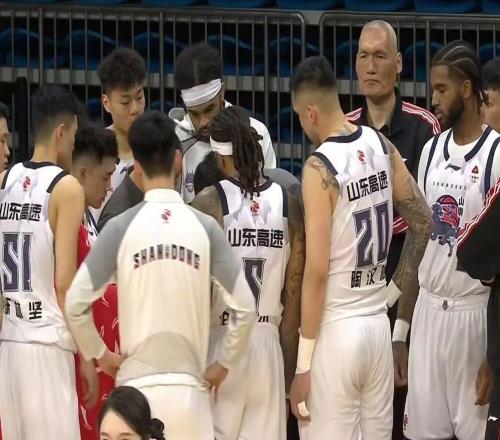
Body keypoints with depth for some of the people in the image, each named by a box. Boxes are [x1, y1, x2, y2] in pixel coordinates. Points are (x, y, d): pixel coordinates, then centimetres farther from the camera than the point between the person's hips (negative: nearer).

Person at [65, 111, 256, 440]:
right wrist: (223, 364, 10)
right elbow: (245, 307, -3)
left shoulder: (121, 227, -2)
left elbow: (76, 302, -6)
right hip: (189, 388, 0)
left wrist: (100, 354, 9)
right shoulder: (205, 227, 0)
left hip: (137, 387, 0)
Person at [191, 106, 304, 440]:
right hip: (267, 341, 3)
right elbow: (294, 295, 5)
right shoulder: (288, 205, 3)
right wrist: (289, 371, 13)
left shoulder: (209, 203, -8)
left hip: (220, 340, -3)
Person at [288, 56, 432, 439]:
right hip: (378, 324, 7)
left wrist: (303, 365, -13)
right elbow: (423, 222, 13)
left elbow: (317, 270, -18)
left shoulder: (320, 168, -16)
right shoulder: (382, 147, 3)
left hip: (336, 331, -7)